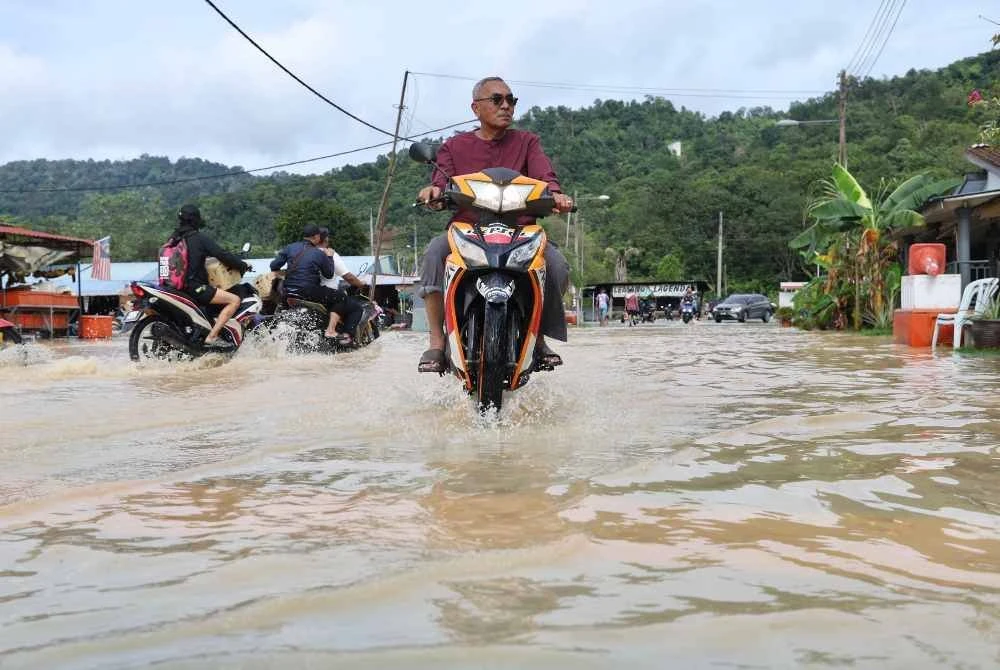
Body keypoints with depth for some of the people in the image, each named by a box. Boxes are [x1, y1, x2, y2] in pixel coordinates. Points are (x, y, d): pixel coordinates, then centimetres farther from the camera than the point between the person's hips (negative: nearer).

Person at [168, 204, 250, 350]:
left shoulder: (173, 238, 12)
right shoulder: (200, 238, -9)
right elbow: (222, 255, -12)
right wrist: (243, 265, 1)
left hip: (176, 286, 9)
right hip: (194, 287, -9)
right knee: (234, 300, -14)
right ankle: (211, 337, -22)